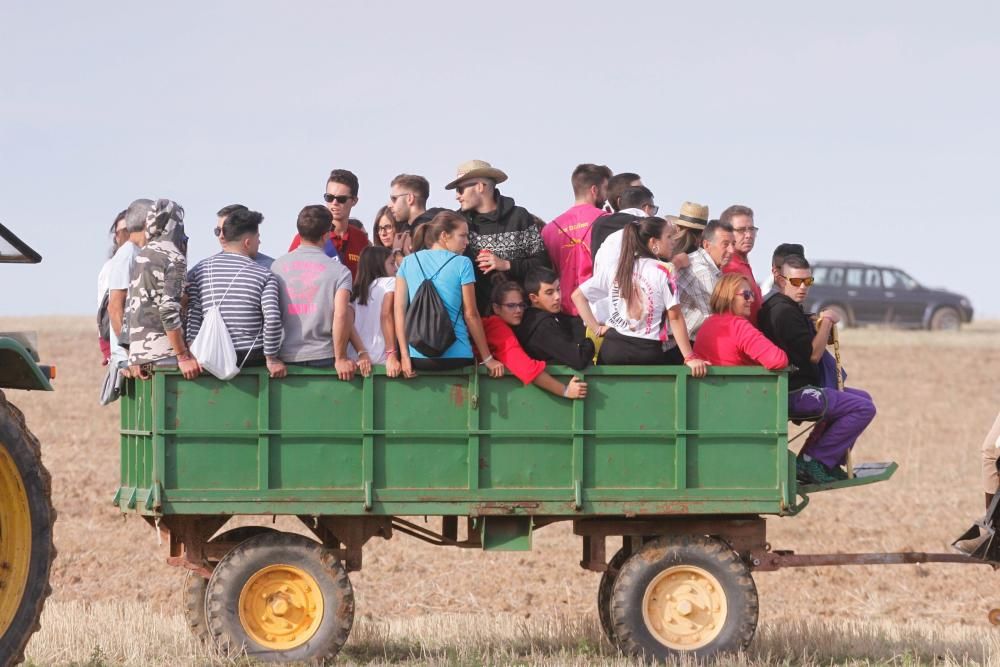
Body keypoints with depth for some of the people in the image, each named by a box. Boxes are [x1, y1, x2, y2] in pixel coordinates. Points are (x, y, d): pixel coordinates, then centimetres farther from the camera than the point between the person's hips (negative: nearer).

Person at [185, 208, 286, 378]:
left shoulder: (199, 271, 5)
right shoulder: (264, 276, -3)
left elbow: (191, 316, -3)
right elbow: (272, 319, -14)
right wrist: (271, 359, -6)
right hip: (253, 358, -3)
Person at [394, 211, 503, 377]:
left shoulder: (408, 262, 8)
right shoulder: (462, 264, -1)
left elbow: (399, 311, 3)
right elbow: (471, 314, -1)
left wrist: (405, 356, 2)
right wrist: (487, 358, 5)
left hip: (418, 357, 3)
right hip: (455, 355, -3)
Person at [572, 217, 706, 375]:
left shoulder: (614, 268, 8)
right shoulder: (663, 272, -5)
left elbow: (578, 295, 10)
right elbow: (675, 318, -6)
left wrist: (597, 328, 9)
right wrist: (690, 358, -5)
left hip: (612, 349, 4)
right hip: (647, 352, -4)